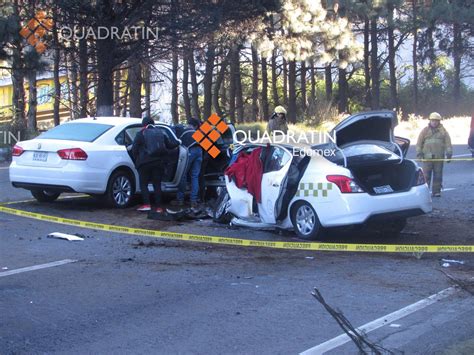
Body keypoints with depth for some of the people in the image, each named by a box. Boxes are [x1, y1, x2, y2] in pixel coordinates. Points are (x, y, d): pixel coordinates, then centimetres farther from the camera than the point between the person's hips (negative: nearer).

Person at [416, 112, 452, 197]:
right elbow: (419, 143, 6)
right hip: (427, 157, -1)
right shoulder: (425, 130, 7)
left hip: (439, 158, 1)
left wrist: (449, 154, -2)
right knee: (426, 175, -1)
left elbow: (448, 143, 5)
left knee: (438, 176, 3)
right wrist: (419, 153, -1)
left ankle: (436, 191, 10)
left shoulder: (443, 131, 8)